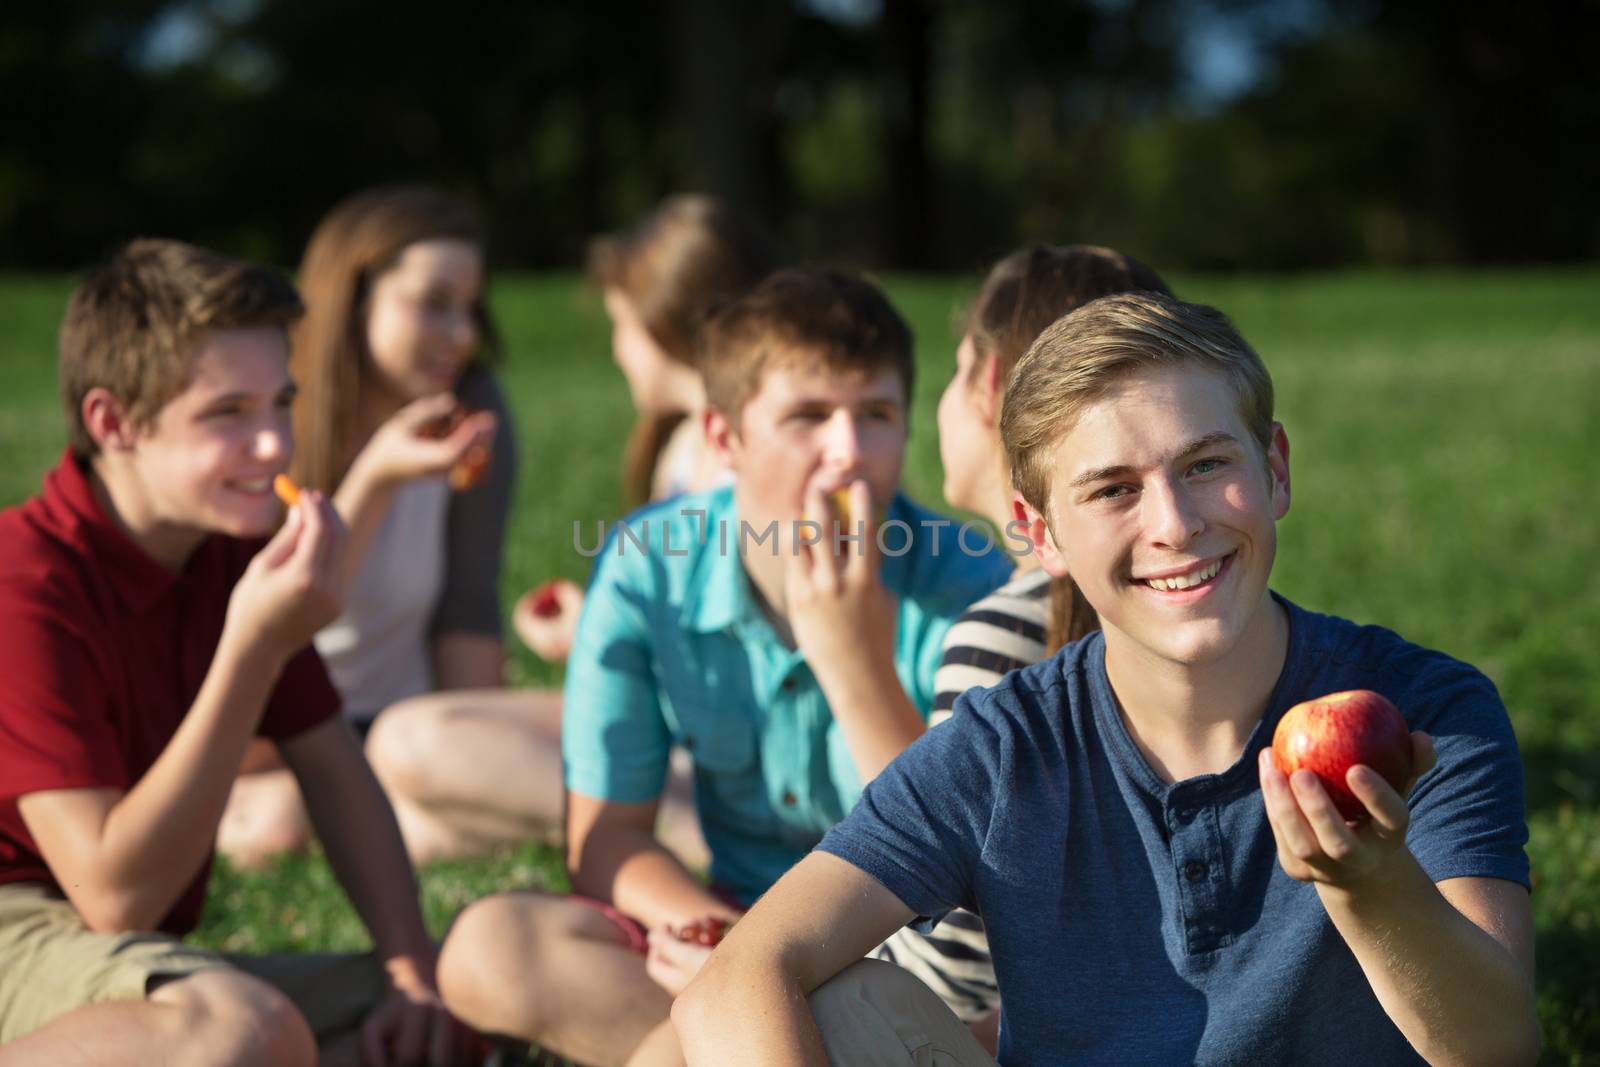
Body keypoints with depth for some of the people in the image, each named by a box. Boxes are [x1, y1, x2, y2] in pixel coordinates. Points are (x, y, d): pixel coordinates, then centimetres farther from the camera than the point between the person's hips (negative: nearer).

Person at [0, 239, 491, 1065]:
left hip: (155, 963, 9)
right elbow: (116, 896, -24)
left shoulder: (235, 551, 5)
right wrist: (254, 648, -29)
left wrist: (412, 973, -5)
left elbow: (330, 762, 9)